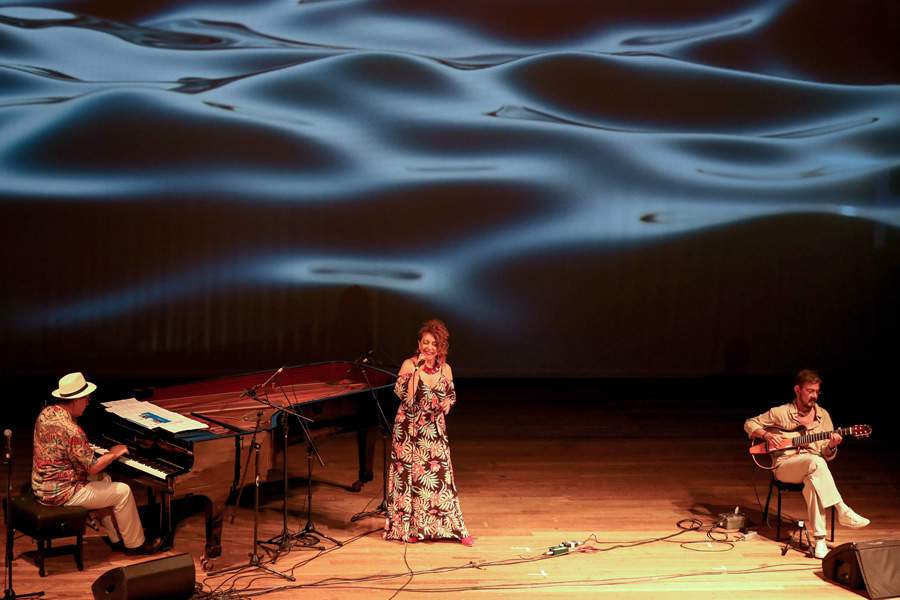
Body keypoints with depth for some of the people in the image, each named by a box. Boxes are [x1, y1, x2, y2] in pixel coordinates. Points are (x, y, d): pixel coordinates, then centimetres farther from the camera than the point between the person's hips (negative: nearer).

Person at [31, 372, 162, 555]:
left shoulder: (46, 413, -1)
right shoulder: (72, 431, -29)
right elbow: (93, 467, -21)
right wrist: (114, 453, -5)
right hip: (61, 494, -9)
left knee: (104, 479, 26)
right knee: (123, 492, 1)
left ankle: (115, 538, 32)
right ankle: (135, 544, 17)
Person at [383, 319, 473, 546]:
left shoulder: (445, 369, 0)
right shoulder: (409, 365, -12)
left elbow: (451, 395, 15)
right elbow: (406, 396, -22)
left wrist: (448, 403, -7)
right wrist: (417, 371, -27)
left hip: (434, 430, 3)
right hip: (410, 429, -3)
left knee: (440, 474, 3)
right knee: (410, 474, 5)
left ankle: (454, 527, 10)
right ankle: (411, 527, 18)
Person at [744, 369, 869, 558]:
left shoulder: (823, 415, 11)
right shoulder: (781, 413, 3)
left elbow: (826, 456, 11)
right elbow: (749, 424, 9)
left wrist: (831, 446, -13)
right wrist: (767, 435, -10)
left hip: (812, 469, 2)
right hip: (785, 465, -2)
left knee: (813, 481, -36)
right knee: (815, 462, -36)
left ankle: (819, 539, -37)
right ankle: (842, 511, -37)